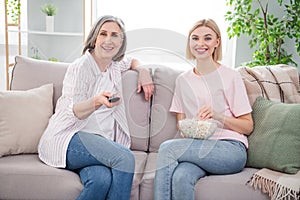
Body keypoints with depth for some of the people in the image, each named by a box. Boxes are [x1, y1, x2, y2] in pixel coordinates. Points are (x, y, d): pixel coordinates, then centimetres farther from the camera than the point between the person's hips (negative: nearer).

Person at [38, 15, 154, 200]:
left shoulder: (114, 65, 14)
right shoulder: (80, 67, -6)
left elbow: (132, 61, 38)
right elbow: (74, 112, -12)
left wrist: (143, 70, 14)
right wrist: (97, 101, -33)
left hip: (99, 140, 5)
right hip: (68, 139, -5)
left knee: (102, 179, -32)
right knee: (125, 157, -31)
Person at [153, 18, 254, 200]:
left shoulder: (231, 76, 3)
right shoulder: (183, 80, 16)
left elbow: (248, 127, 2)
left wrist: (218, 116, -15)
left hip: (230, 150, -3)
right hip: (196, 147, 3)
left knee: (167, 147, -27)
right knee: (180, 177, -33)